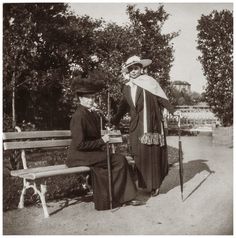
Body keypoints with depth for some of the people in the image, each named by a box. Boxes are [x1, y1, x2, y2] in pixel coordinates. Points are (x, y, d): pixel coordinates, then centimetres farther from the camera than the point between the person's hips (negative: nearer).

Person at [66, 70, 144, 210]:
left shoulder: (94, 114, 10)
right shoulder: (79, 116, -17)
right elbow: (80, 144, -20)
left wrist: (104, 140, 2)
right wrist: (101, 141, -15)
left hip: (91, 152, 8)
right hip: (79, 156, -8)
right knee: (119, 161, -15)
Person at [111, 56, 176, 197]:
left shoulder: (149, 82, -1)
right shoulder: (127, 87, 13)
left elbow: (163, 100, -6)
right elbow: (123, 107, 19)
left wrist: (174, 113, -15)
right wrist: (114, 121, 17)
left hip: (152, 125, -4)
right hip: (136, 127, 4)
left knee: (153, 154, -1)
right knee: (140, 156, 3)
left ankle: (155, 185, 12)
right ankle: (145, 184, 15)